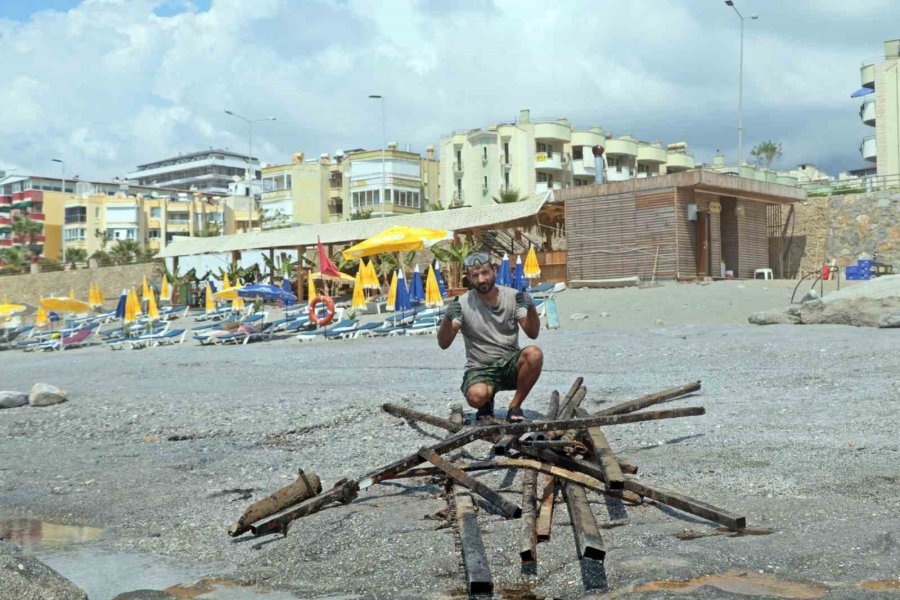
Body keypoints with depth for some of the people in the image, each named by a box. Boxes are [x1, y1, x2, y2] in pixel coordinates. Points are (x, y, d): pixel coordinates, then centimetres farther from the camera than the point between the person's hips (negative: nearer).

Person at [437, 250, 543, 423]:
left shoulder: (512, 296, -3)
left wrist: (531, 308, -29)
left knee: (534, 354, -30)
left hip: (510, 364, 2)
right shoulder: (463, 303, -7)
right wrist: (448, 319, -33)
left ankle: (515, 405, -9)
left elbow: (532, 334, -10)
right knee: (476, 397, -35)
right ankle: (487, 403, 5)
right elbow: (443, 344, -14)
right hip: (480, 369, -2)